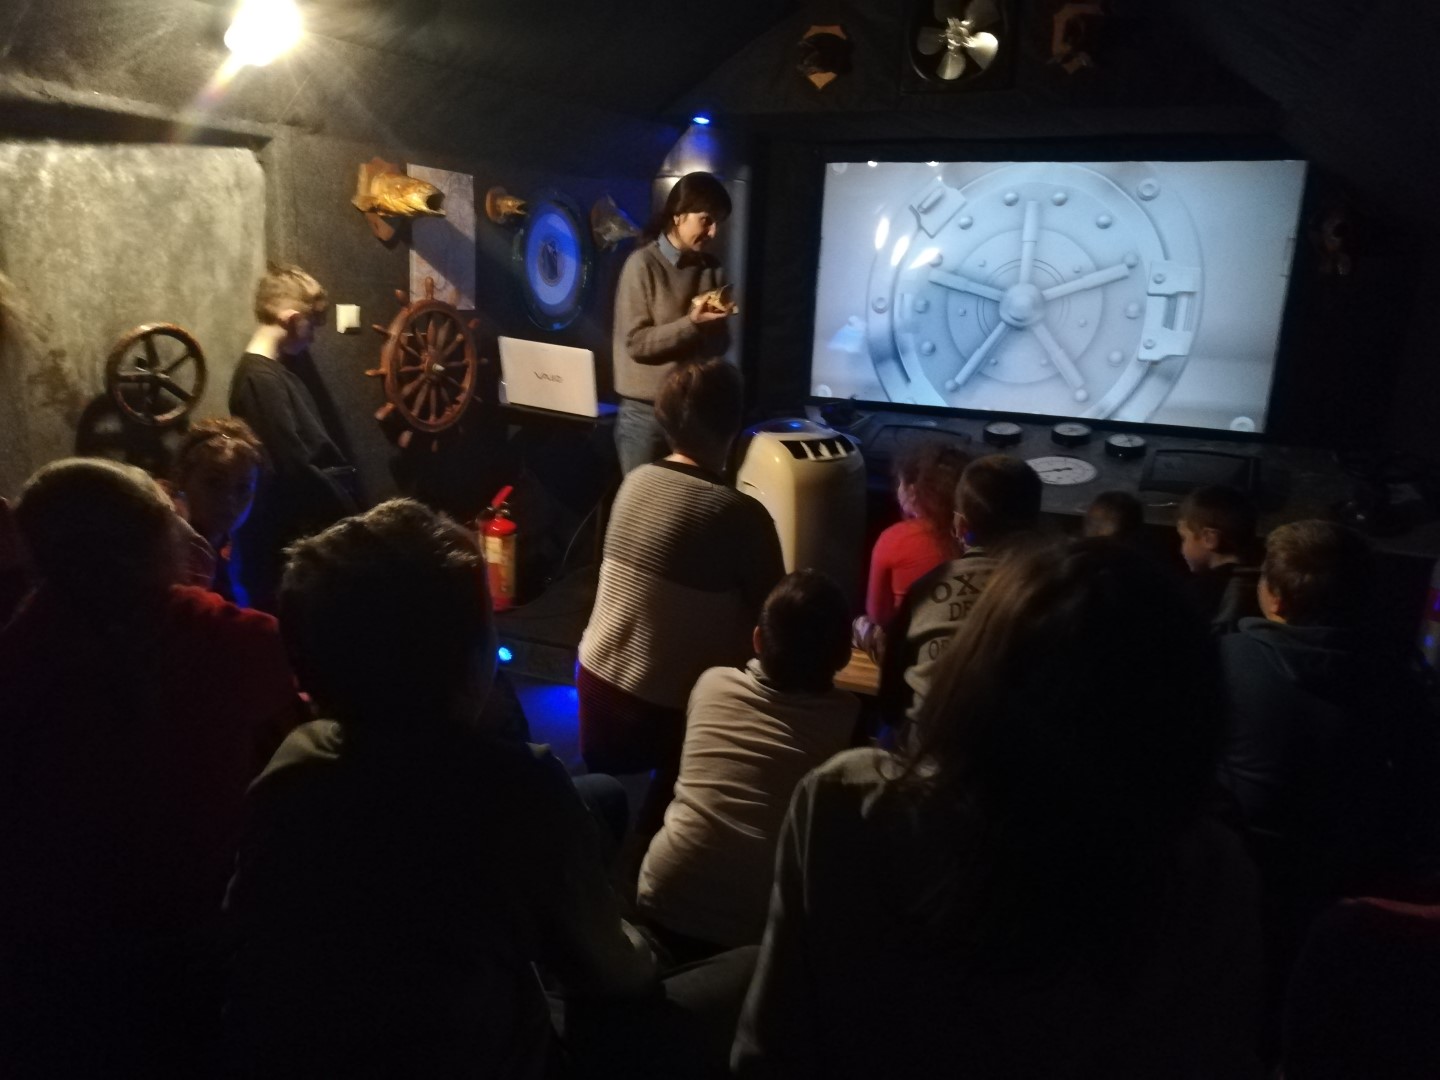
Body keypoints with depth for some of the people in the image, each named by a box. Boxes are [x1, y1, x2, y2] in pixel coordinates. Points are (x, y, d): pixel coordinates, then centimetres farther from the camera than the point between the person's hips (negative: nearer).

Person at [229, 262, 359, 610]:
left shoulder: (281, 368, 13)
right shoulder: (260, 378, -17)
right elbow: (294, 467, -22)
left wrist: (346, 498, 7)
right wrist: (348, 511, -12)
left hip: (313, 523, 9)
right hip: (289, 533, -9)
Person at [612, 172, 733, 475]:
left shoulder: (712, 269, 6)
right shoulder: (643, 264, -9)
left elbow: (720, 346, 8)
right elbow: (636, 343, -13)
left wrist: (714, 324, -13)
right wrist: (692, 324, -22)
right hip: (646, 411, -4)